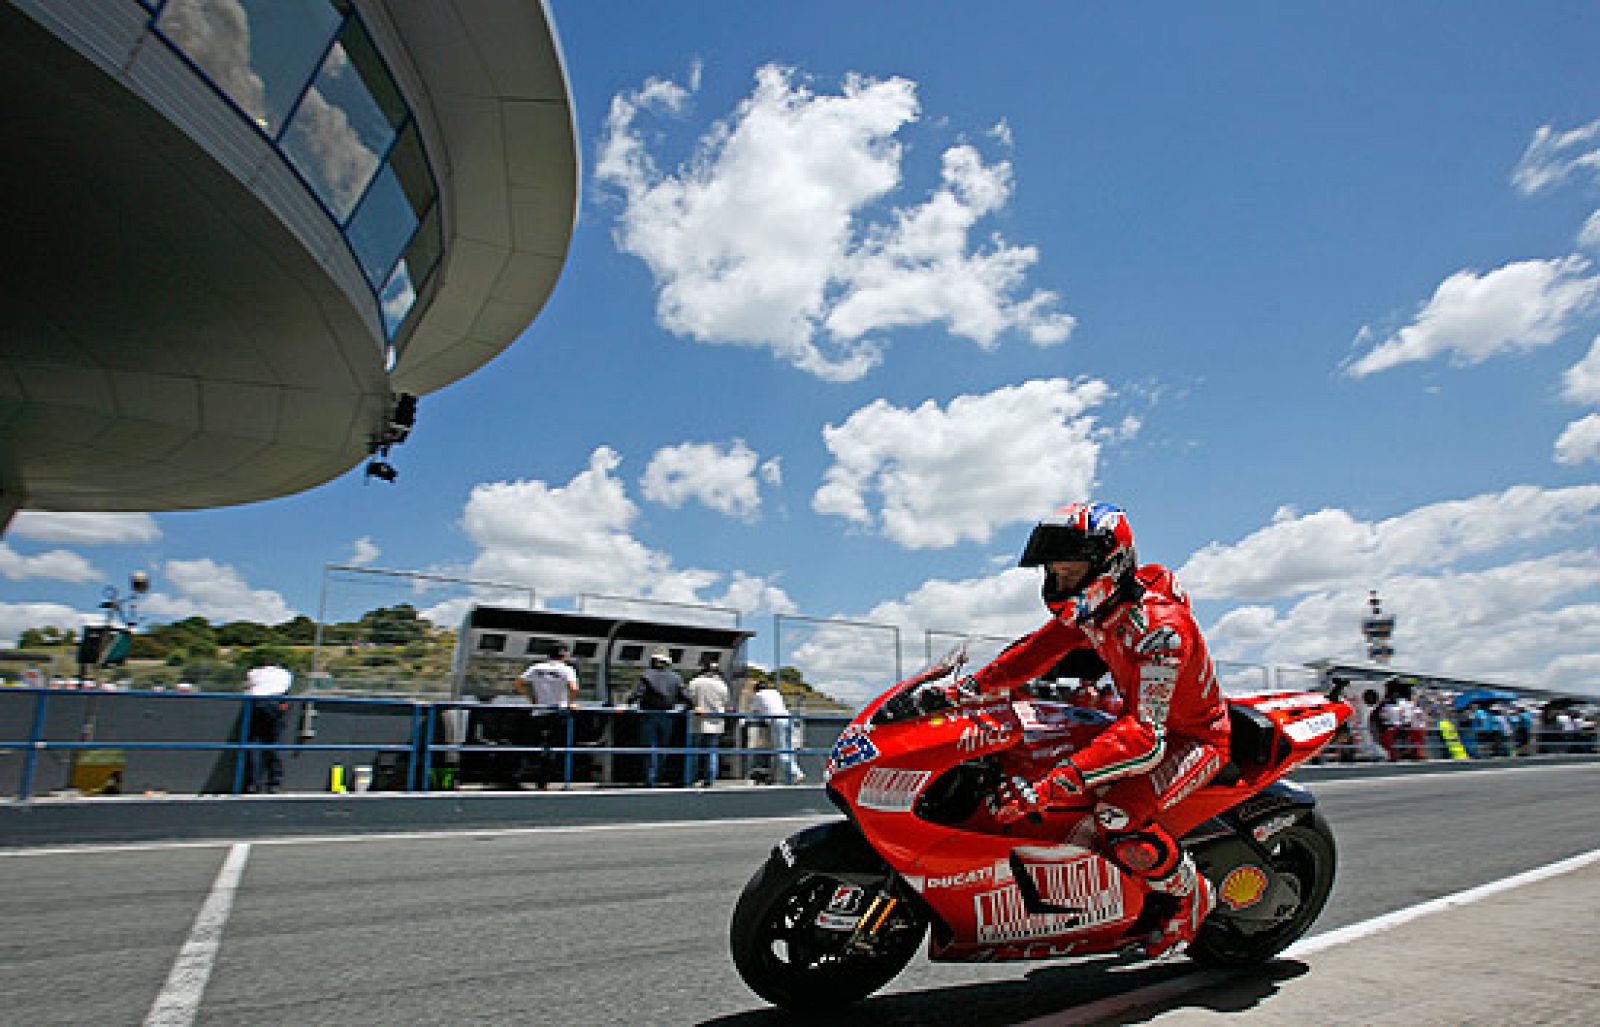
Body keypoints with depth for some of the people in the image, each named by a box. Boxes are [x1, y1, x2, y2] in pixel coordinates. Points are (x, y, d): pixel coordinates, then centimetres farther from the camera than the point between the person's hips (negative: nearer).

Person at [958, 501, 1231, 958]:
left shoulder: (1159, 625, -34)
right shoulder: (1096, 606, -8)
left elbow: (1146, 736, -42)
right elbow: (1037, 649, -4)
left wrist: (1053, 784, -52)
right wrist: (970, 686, -21)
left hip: (1193, 736, -8)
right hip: (1142, 715, 8)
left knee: (1119, 816, -31)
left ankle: (1193, 895, -1)